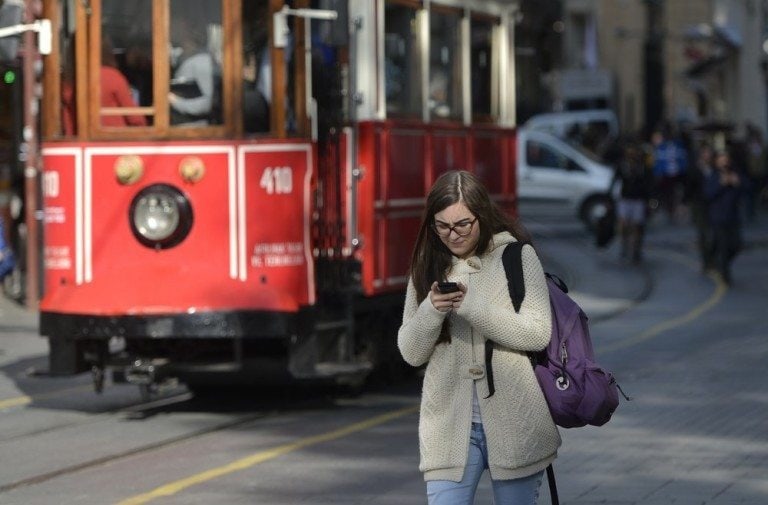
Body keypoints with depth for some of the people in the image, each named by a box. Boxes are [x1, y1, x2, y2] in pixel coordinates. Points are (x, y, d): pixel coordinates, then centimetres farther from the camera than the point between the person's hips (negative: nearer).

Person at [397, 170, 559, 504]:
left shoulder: (517, 257, -2)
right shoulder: (429, 267, 7)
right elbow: (411, 353, 6)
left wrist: (473, 307, -18)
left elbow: (538, 334, -10)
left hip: (513, 419, -2)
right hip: (449, 424, 2)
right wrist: (431, 311, -14)